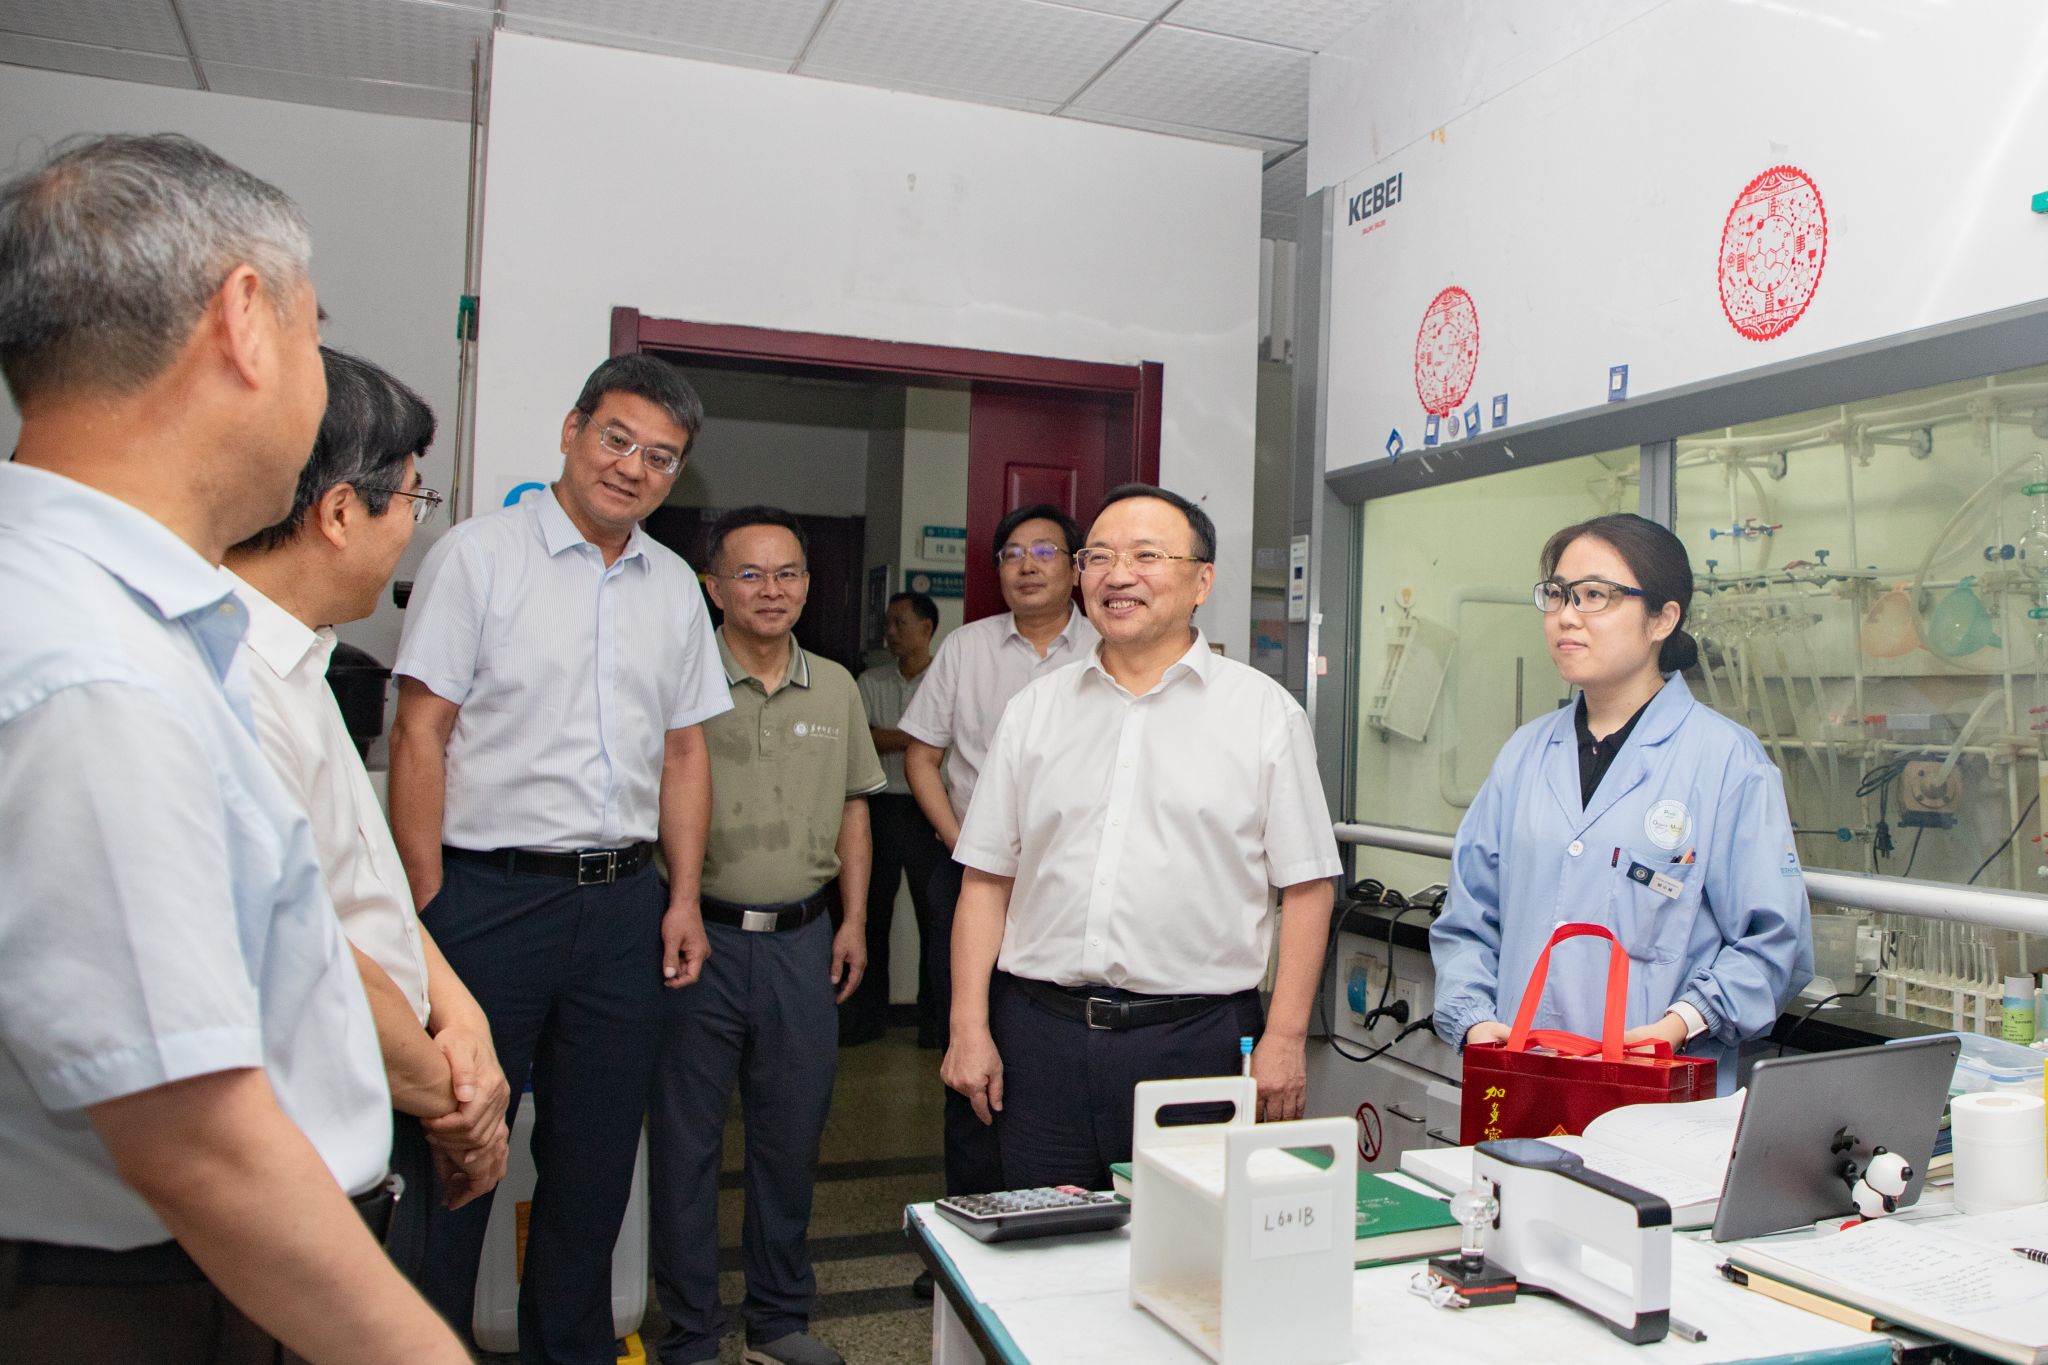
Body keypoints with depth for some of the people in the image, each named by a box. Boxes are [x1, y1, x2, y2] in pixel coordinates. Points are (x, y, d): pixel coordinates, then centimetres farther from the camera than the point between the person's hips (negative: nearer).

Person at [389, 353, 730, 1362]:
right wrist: (423, 905, -12)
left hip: (623, 901, 5)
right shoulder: (478, 555, -3)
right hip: (491, 894, -5)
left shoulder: (675, 588, 12)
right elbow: (420, 733, -7)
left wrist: (682, 896, 7)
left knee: (595, 1158, 13)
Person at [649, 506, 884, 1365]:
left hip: (803, 939, 4)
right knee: (687, 1141, 6)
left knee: (792, 1135, 13)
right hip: (701, 936, -4)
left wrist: (853, 920, 10)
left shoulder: (835, 688, 10)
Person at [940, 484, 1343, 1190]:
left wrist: (1284, 1039, -5)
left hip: (1195, 1040, -2)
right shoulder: (1035, 709, 10)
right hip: (1040, 1034, 3)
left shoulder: (1264, 711, 2)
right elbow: (987, 880, 9)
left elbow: (1305, 887, 0)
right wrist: (970, 1029, 3)